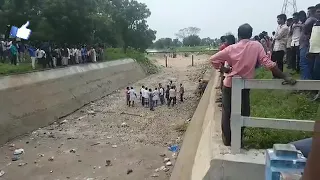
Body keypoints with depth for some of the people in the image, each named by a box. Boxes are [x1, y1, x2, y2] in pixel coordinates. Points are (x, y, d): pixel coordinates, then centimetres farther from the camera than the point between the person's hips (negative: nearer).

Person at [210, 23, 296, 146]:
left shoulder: (231, 48, -7)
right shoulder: (257, 46, -9)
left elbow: (213, 59, -8)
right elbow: (268, 63, -14)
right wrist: (284, 77, -11)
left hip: (229, 85, 1)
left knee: (227, 113, 13)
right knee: (243, 113, 15)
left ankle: (227, 139, 21)